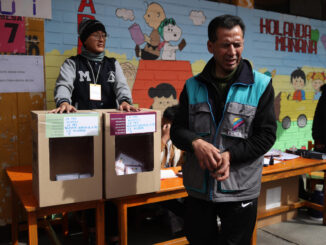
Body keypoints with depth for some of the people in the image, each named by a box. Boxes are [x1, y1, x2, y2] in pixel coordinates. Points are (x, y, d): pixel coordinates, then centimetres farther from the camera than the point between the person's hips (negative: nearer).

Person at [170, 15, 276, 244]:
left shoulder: (261, 85, -2)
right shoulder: (193, 86, 4)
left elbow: (266, 136, -6)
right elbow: (177, 129, 2)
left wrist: (229, 155, -20)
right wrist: (196, 143, -20)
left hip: (240, 191, -2)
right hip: (198, 189, 2)